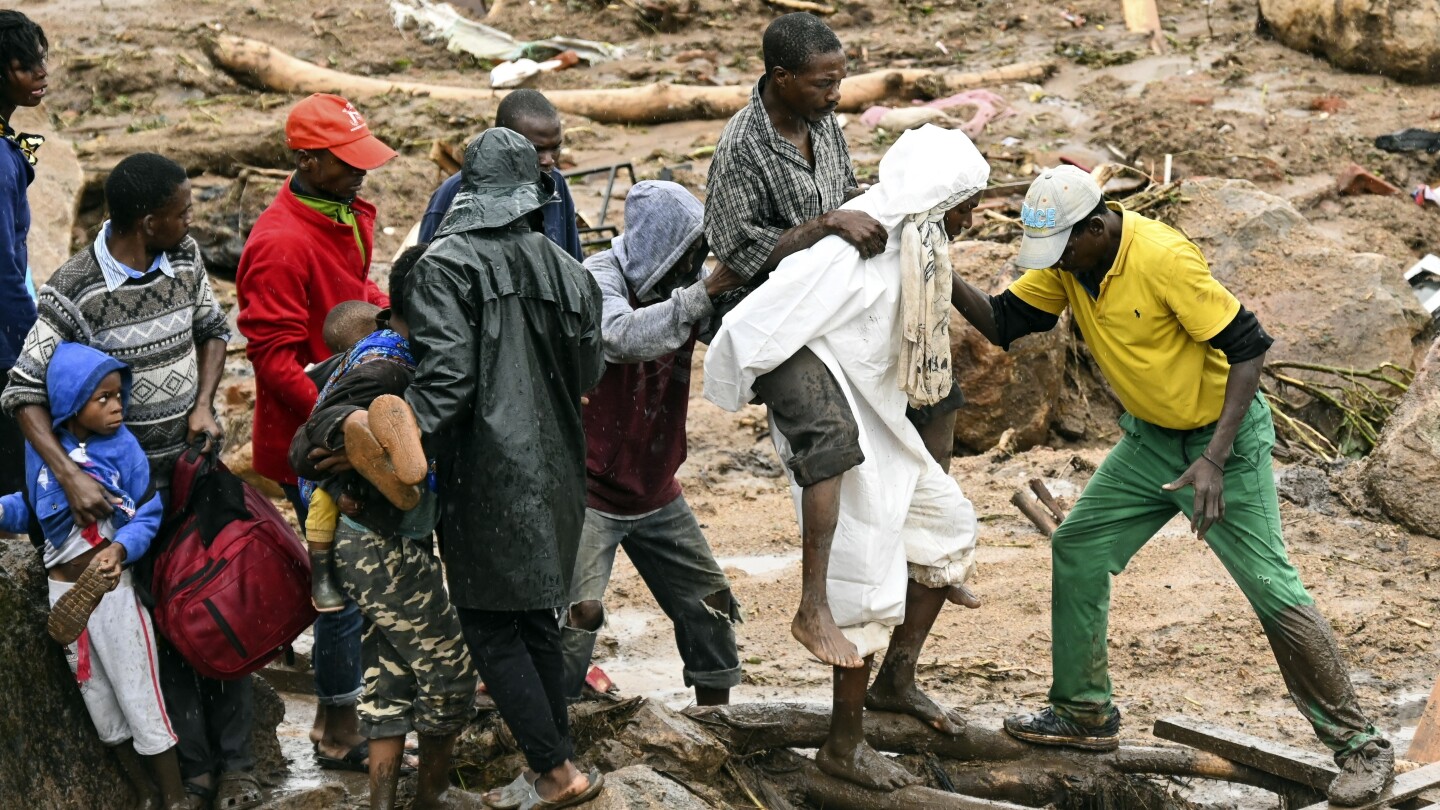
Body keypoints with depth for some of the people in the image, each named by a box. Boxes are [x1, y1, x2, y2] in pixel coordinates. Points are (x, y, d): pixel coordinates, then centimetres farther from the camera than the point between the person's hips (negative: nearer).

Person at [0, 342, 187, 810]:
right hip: (62, 588, 4)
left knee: (141, 698, -1)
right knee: (99, 699, 14)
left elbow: (146, 514, -11)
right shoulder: (41, 447, -5)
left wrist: (121, 549, -28)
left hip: (112, 584, -4)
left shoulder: (122, 446, -13)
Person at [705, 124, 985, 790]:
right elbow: (750, 331, -29)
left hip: (880, 422, 10)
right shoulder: (850, 257, -28)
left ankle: (896, 680, 29)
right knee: (867, 580, -4)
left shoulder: (909, 244, 1)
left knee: (949, 526, 18)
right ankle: (844, 745, 9)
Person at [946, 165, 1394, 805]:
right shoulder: (1066, 261, -7)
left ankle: (1358, 746, 1)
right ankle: (1085, 716, 19)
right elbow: (1003, 323, -1)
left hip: (1223, 436, -8)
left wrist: (1214, 460, -30)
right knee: (1076, 550, 5)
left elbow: (1248, 348, -26)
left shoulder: (1162, 258, -29)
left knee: (1274, 593, -9)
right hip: (1149, 439, 8)